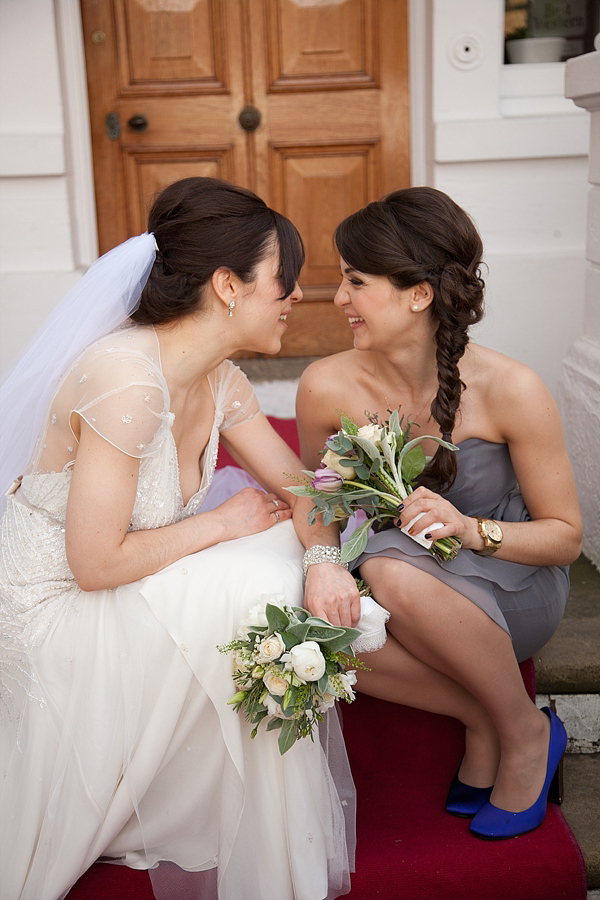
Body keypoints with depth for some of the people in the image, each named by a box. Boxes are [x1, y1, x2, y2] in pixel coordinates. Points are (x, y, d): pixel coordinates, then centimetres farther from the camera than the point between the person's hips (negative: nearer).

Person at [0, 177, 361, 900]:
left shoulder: (217, 379, -2)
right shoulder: (126, 377, -30)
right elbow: (96, 563, -28)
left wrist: (322, 559, -18)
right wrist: (223, 522, -17)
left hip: (115, 597, 9)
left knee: (285, 554, -5)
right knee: (252, 589, -22)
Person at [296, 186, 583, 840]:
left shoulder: (509, 391, -21)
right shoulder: (327, 387, -13)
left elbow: (565, 535, -10)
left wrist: (472, 529, -29)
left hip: (511, 590, -3)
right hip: (407, 605, 3)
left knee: (394, 568, -35)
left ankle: (526, 729, -8)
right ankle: (482, 720, -7)